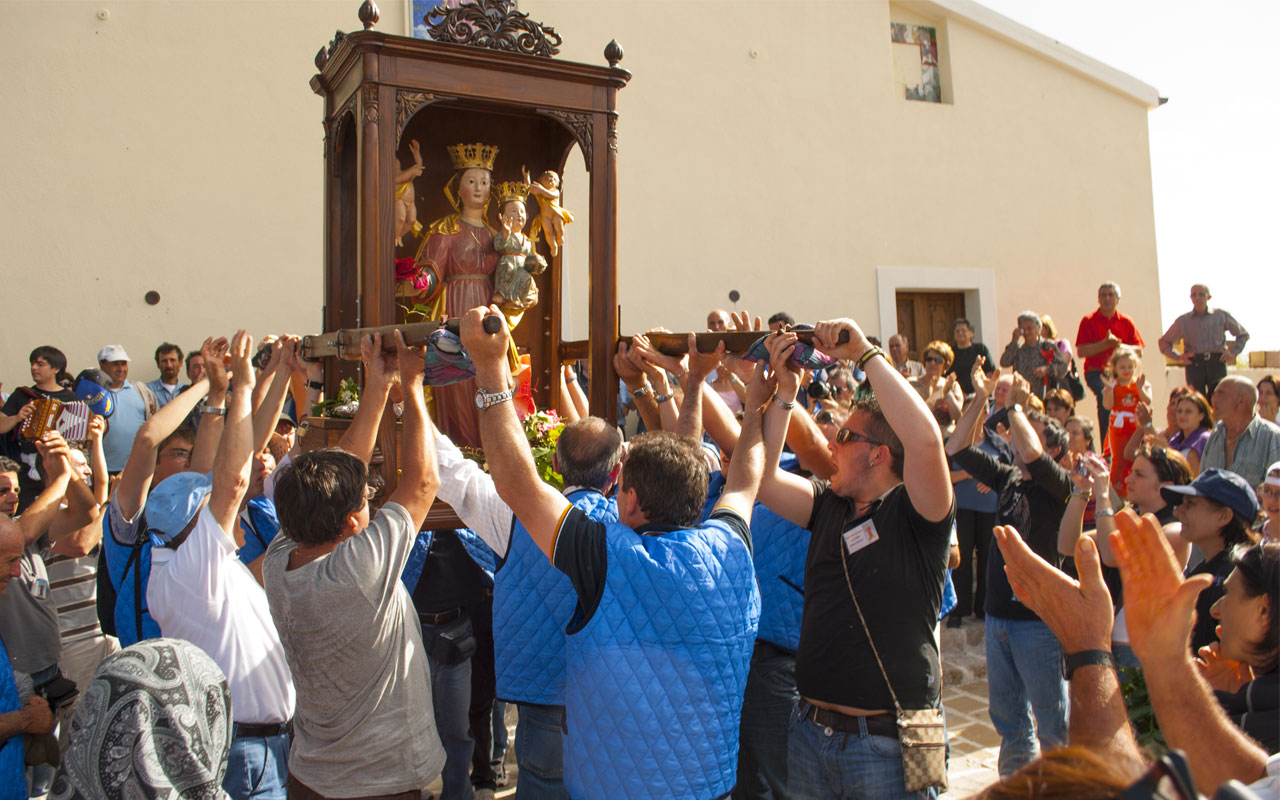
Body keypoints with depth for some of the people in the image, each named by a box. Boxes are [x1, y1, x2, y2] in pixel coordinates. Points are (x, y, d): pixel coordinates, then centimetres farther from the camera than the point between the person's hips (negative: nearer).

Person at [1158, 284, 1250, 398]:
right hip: (1194, 363, 0)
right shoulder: (1182, 321, 11)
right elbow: (1164, 342, 19)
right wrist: (1177, 357, 2)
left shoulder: (1222, 316, 11)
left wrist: (1233, 353, 7)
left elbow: (1243, 334, 22)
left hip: (1217, 362, 0)